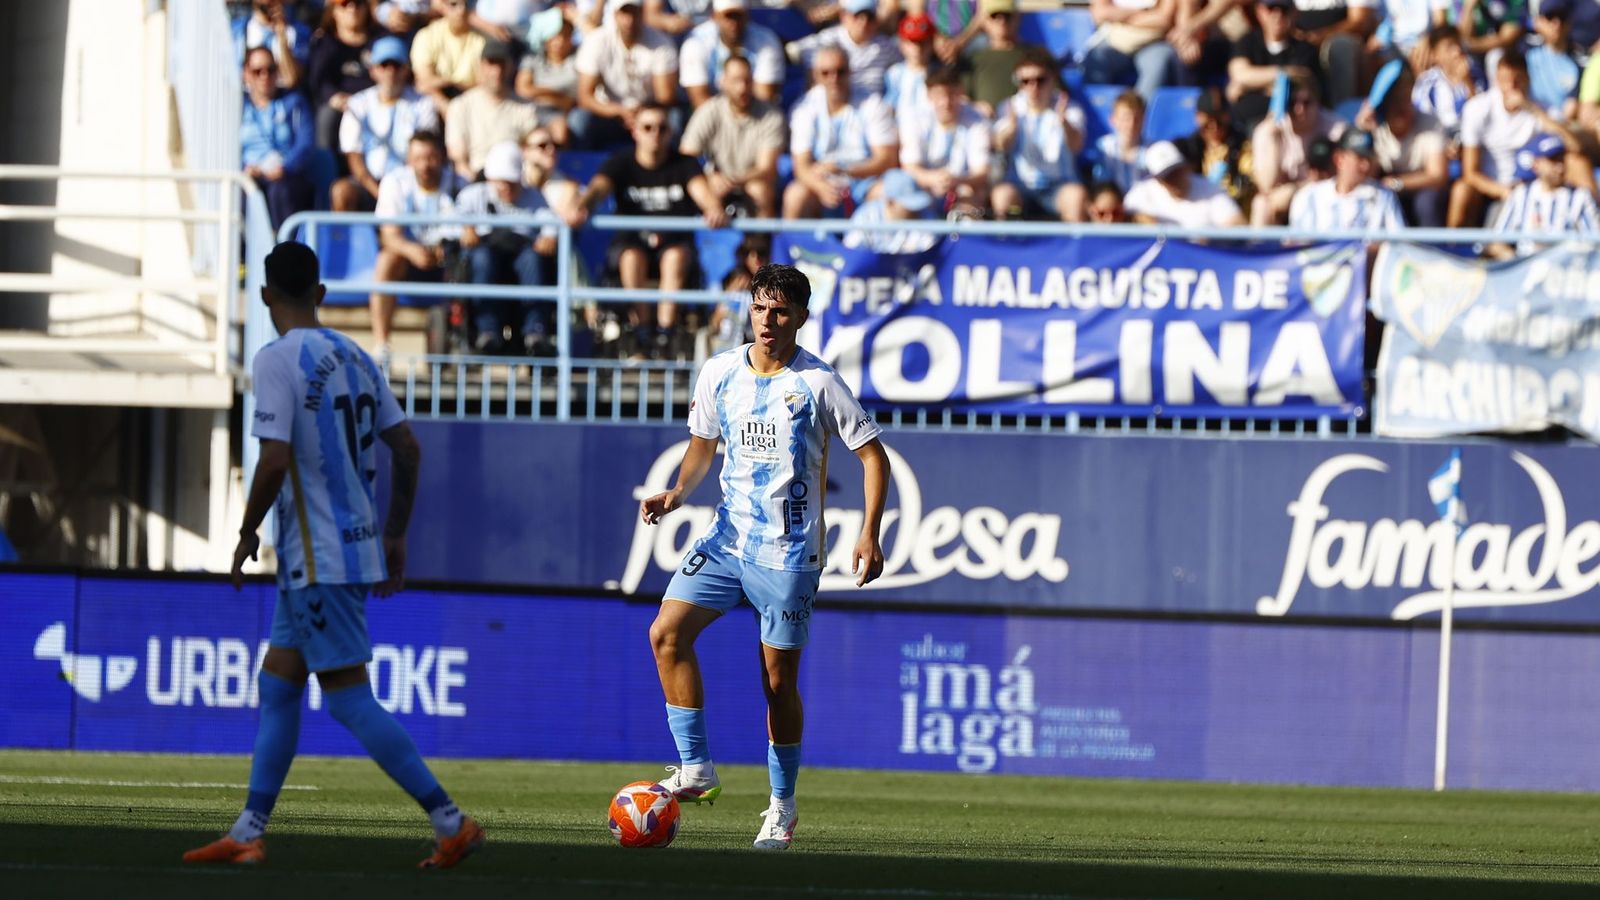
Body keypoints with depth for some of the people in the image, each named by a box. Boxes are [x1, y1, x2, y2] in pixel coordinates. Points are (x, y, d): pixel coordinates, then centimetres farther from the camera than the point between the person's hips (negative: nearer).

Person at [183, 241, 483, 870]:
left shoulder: (278, 361, -13)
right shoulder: (355, 359, 10)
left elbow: (275, 461, -21)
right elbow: (407, 450, 11)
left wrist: (247, 534, -7)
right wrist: (395, 535, 20)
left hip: (319, 558, -9)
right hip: (358, 546, 9)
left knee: (349, 699, -6)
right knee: (277, 683, 13)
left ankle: (451, 822, -10)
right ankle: (248, 833, 13)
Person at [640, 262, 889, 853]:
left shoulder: (818, 383, -8)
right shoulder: (721, 373, 4)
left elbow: (873, 456, -4)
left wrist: (869, 534, -14)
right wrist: (679, 491, -1)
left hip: (789, 553, -4)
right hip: (727, 539, 4)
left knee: (779, 680, 0)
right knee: (667, 632, -16)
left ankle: (782, 806, 16)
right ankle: (696, 770, -9)